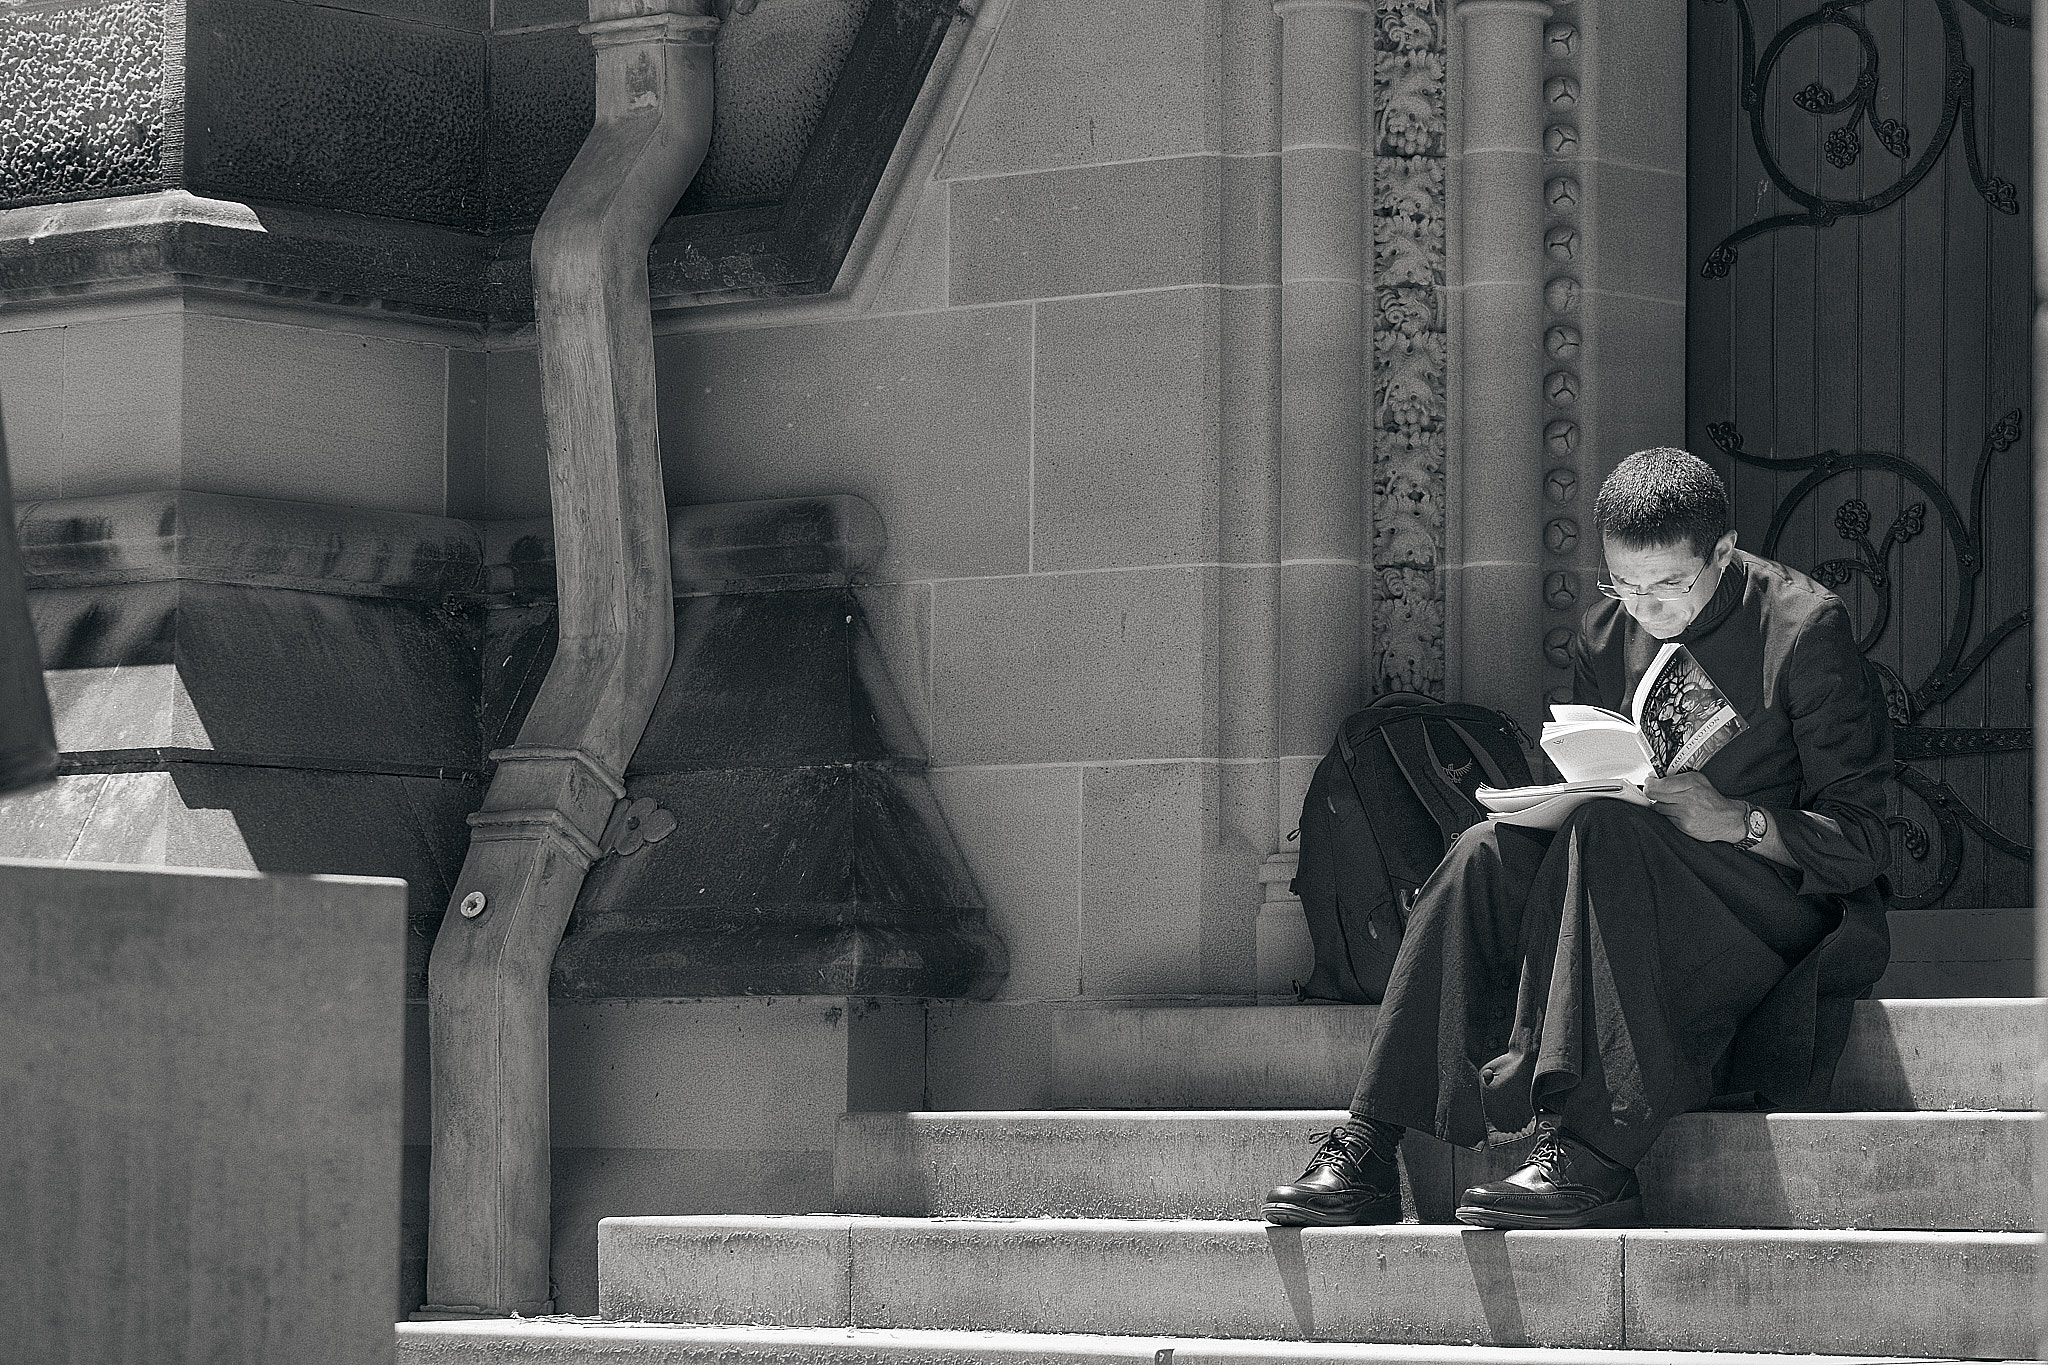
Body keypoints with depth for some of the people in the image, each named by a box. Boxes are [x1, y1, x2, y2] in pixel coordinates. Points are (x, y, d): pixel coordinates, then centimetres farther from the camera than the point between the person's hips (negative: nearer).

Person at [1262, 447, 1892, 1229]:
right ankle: (1367, 1149, -30)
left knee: (1607, 837, -33)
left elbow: (1858, 842, -11)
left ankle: (1588, 1158, -46)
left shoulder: (1804, 628, -8)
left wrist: (1736, 819, -27)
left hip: (1783, 896, -6)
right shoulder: (1608, 634, 9)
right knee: (1489, 855, -22)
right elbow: (1591, 785, 17)